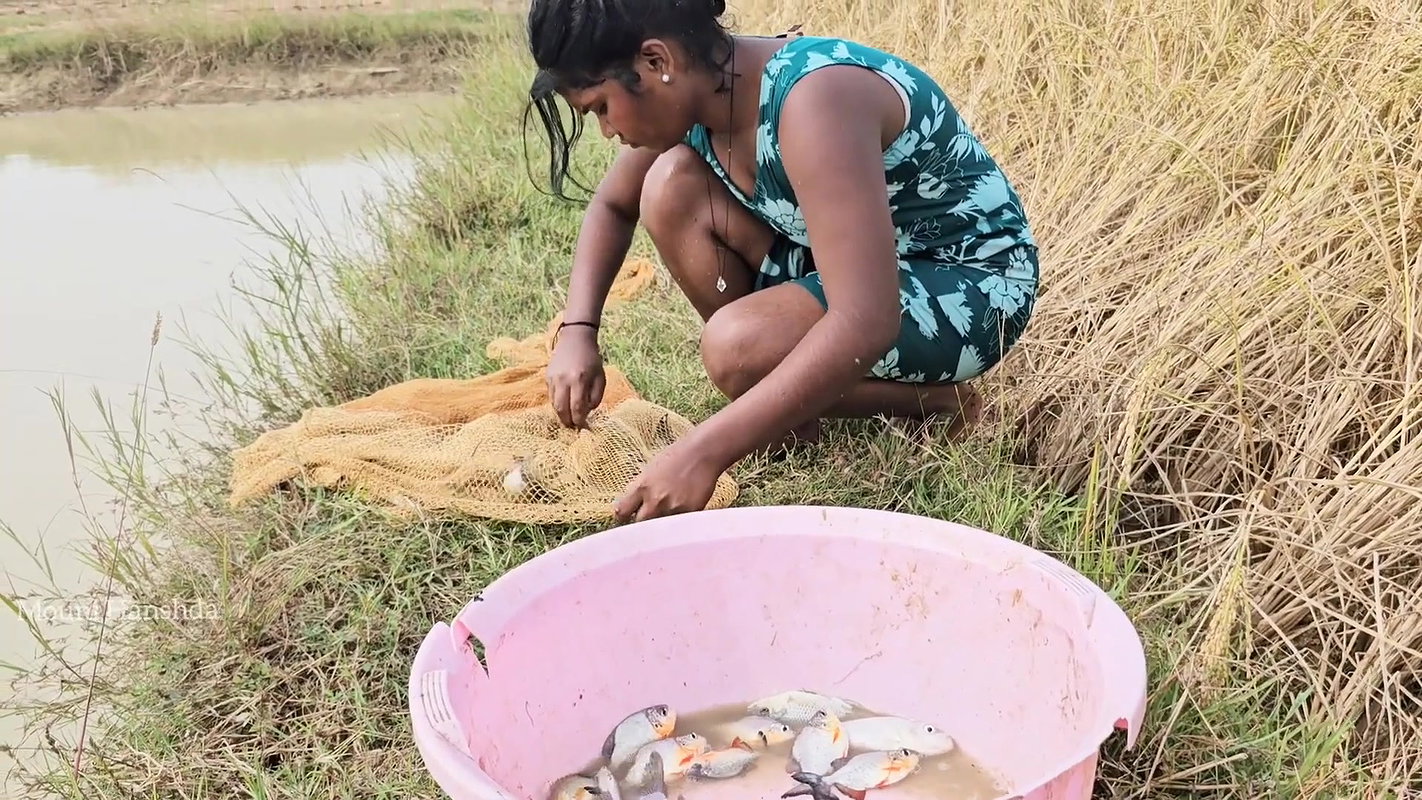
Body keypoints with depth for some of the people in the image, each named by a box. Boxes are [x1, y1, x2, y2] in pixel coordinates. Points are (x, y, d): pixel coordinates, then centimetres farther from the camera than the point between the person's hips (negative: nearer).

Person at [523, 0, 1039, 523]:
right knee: (670, 189, -9)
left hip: (973, 285, -8)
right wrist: (577, 331, -4)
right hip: (862, 267, 8)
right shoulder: (697, 91, -6)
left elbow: (866, 322, -40)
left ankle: (932, 400, -4)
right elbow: (613, 206, 12)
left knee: (737, 346, -31)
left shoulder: (812, 98, -32)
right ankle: (791, 408, 0)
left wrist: (701, 453, -41)